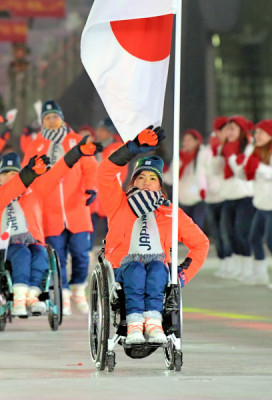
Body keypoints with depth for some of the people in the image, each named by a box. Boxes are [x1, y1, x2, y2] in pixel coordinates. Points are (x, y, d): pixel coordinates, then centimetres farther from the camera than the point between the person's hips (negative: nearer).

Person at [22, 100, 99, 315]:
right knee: (57, 256, -2)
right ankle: (64, 297, 7)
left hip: (76, 209, -1)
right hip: (50, 214, 1)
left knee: (81, 253, -3)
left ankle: (78, 291, 17)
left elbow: (90, 167, 5)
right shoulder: (35, 147, 11)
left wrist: (90, 188, -11)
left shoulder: (76, 141, 8)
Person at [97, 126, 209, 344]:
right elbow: (105, 172, -2)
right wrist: (135, 148, -12)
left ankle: (153, 321, -50)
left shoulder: (171, 213, 19)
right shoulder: (119, 204, 14)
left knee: (157, 267, -33)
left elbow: (200, 243, 23)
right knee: (135, 268, -35)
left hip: (158, 271, 1)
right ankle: (134, 324, -51)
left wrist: (185, 273, 7)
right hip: (123, 269, -1)